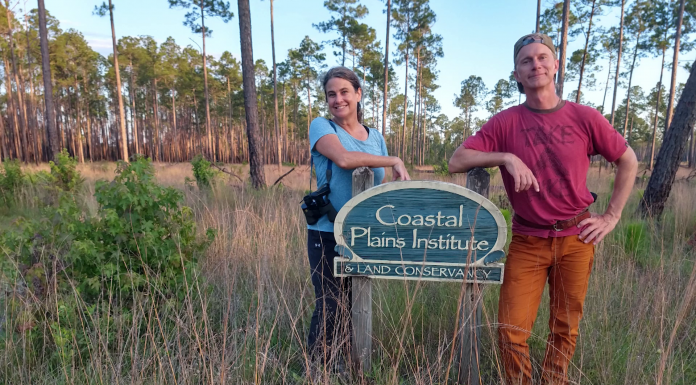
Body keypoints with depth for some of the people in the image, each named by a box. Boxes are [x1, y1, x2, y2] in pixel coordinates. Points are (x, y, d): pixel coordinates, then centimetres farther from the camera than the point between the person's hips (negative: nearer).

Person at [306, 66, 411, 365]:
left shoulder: (375, 137, 12)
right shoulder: (321, 126, -3)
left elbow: (382, 186, 14)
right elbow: (343, 158, -23)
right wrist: (394, 161, -17)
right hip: (328, 235, -4)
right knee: (330, 307, -2)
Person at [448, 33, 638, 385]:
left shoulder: (585, 118, -2)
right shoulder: (505, 122, -5)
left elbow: (628, 161, 11)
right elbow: (456, 161, -11)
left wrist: (612, 216, 5)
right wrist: (507, 157, -23)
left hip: (576, 239, 1)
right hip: (528, 241, -1)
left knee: (565, 329, 14)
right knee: (511, 332, -1)